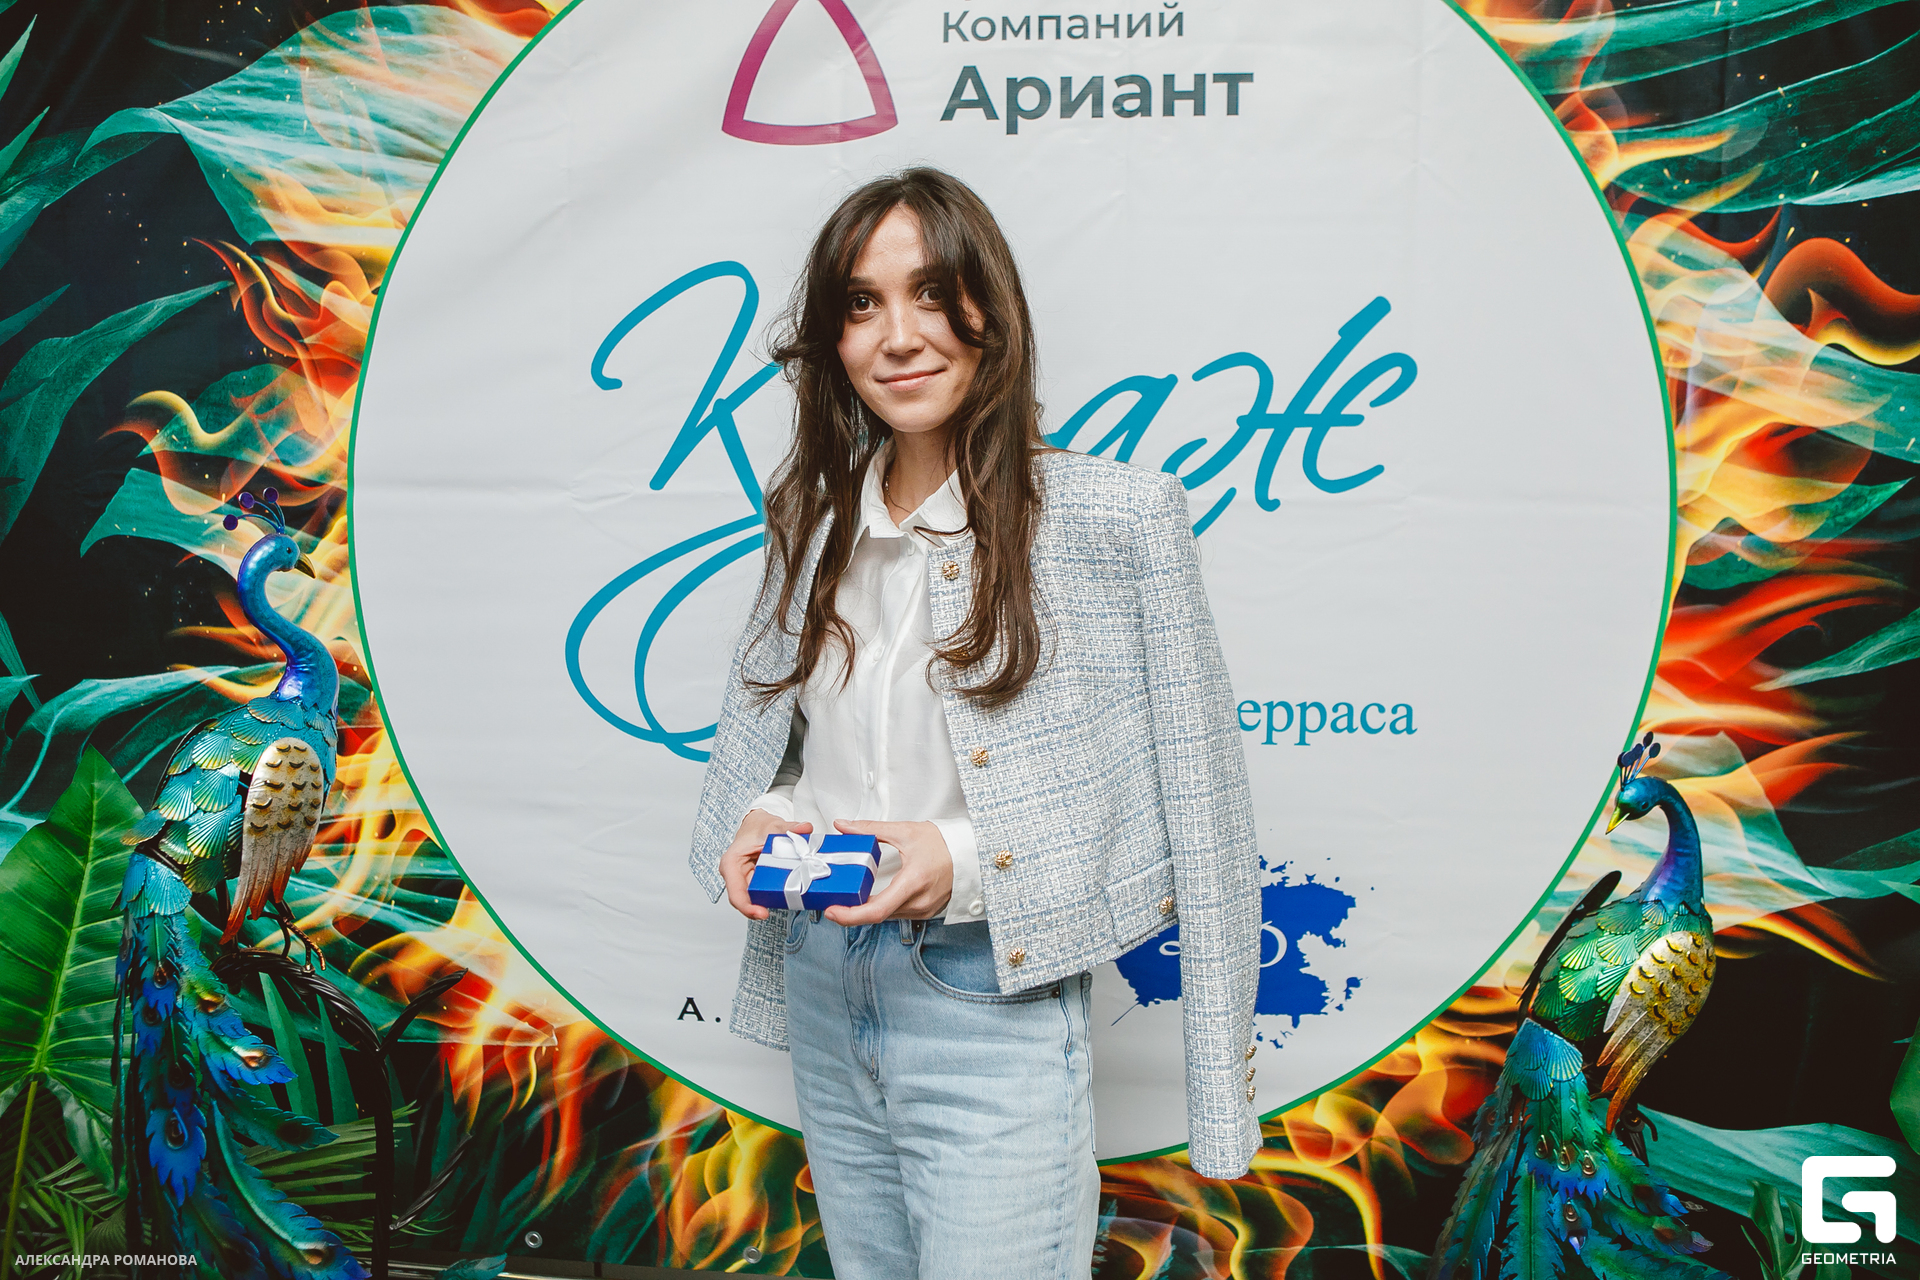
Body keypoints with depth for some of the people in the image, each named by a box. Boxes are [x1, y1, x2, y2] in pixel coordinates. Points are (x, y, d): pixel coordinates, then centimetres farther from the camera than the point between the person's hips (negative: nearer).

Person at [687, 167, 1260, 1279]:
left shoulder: (1113, 515, -12)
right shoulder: (816, 516, 4)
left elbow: (1192, 802, -11)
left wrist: (968, 855, -18)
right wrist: (767, 815, -3)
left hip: (990, 1006, -5)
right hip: (824, 989, 6)